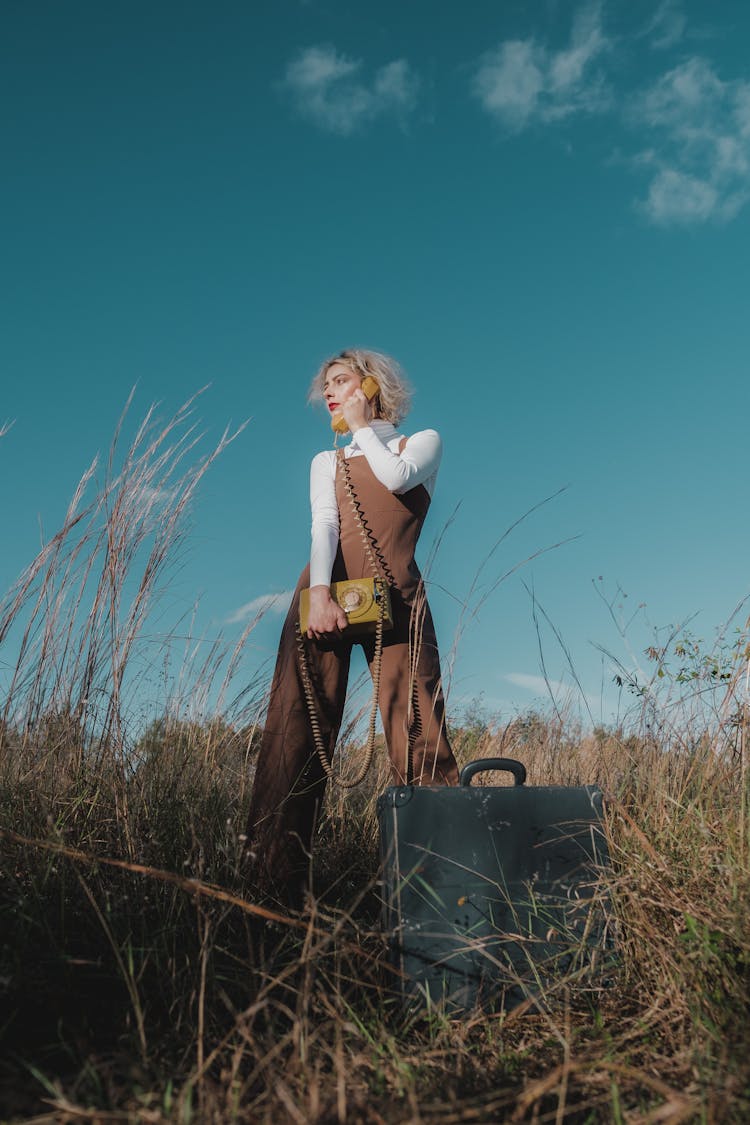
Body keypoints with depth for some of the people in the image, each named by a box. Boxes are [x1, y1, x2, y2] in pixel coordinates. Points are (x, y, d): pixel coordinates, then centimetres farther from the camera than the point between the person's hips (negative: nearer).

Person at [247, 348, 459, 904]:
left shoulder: (422, 442, 20)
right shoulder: (327, 461, 25)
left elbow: (398, 478, -5)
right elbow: (324, 525, 4)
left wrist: (362, 425, 11)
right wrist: (319, 591, -13)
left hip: (396, 598, -2)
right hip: (327, 592, 2)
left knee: (419, 737, -12)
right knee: (298, 733, -9)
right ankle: (274, 883, -8)